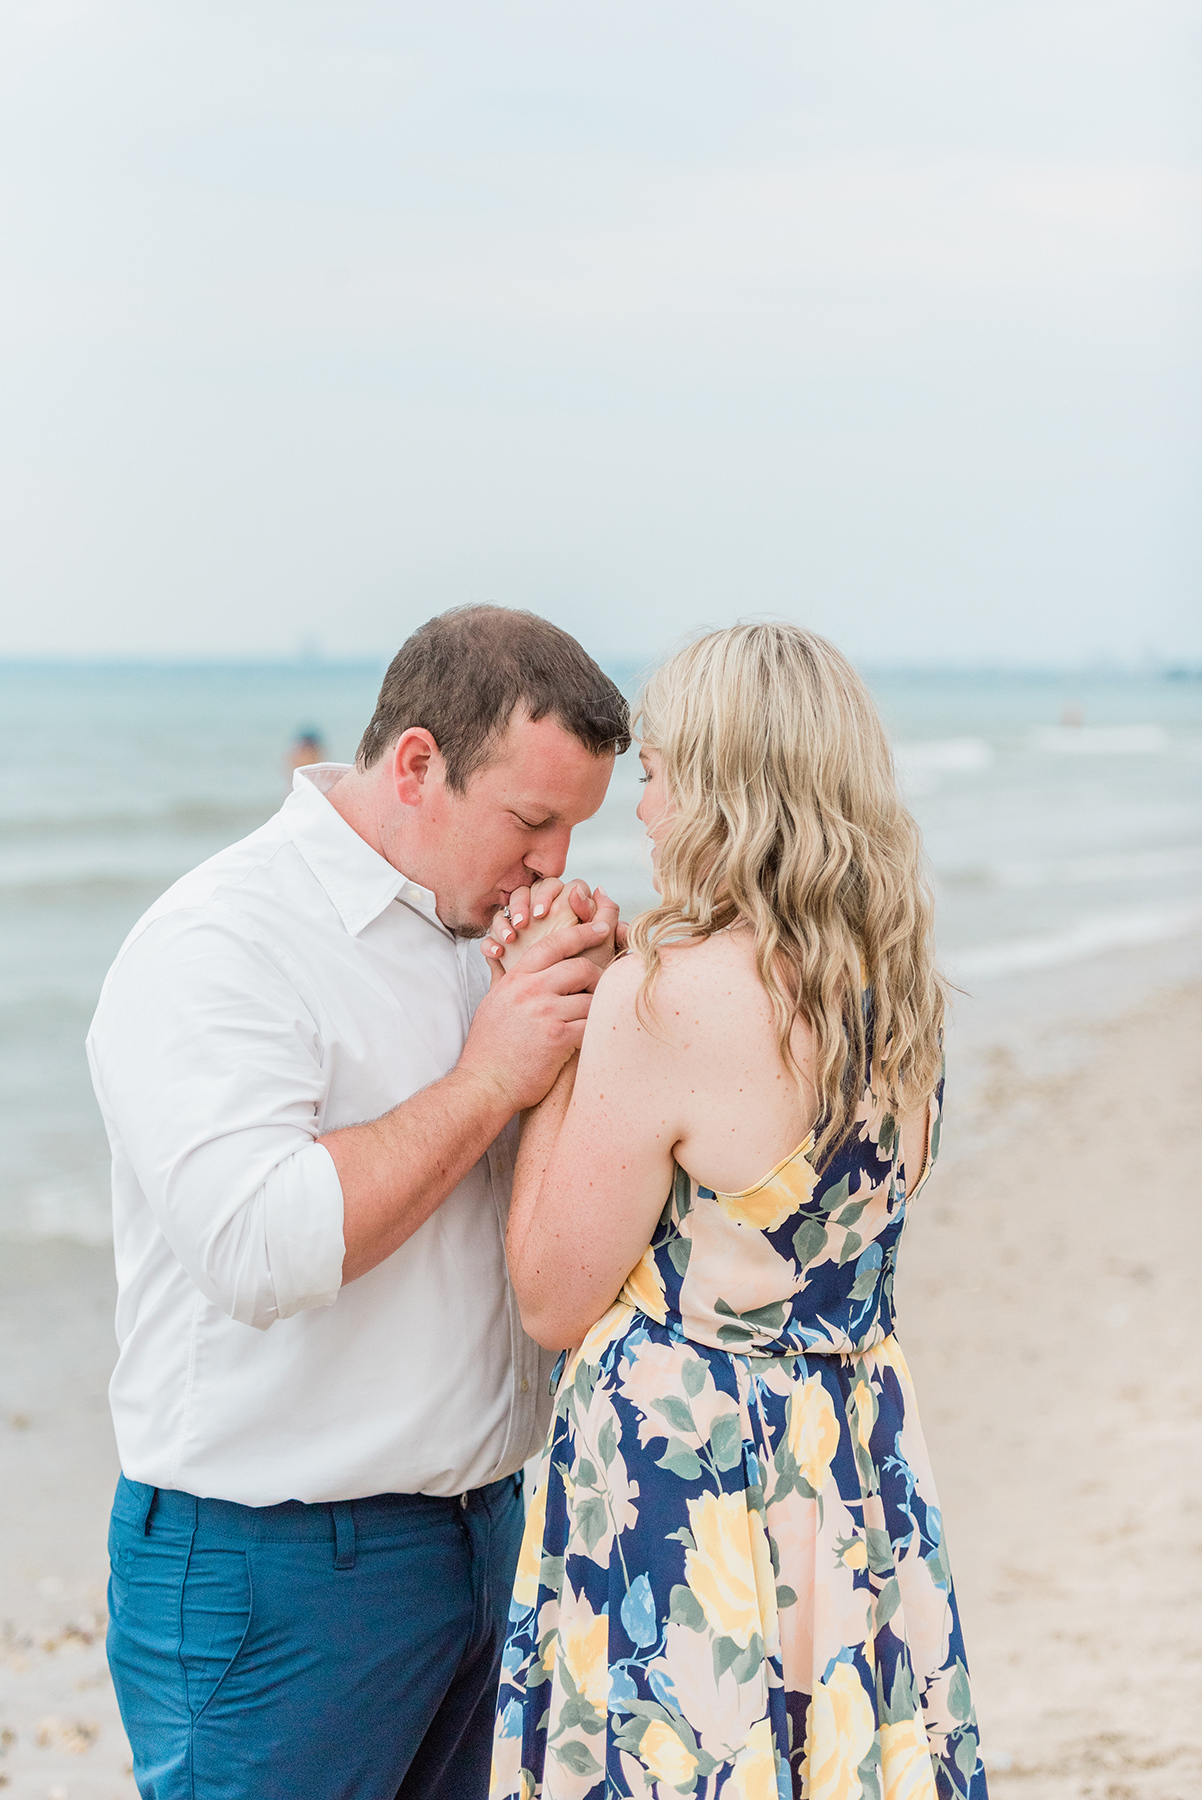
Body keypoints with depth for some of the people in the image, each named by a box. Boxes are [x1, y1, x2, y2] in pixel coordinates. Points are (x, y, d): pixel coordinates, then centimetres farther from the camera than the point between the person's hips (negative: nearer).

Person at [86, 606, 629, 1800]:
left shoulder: (478, 928, 10)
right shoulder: (217, 948, -16)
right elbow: (257, 1249, -29)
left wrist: (591, 1015, 0)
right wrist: (485, 1083, -21)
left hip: (484, 1524, 8)